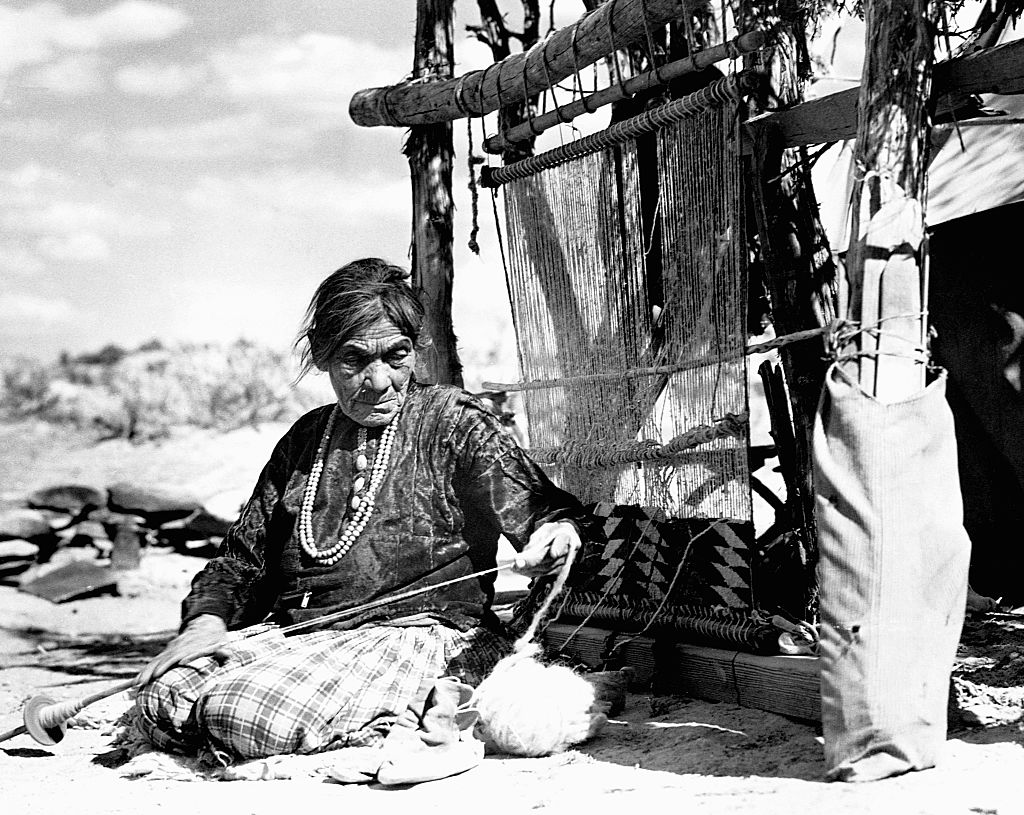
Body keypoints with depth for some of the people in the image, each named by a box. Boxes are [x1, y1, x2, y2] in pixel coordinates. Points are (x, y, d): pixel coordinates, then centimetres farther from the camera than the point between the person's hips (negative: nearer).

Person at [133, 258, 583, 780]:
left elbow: (535, 508, -4)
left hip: (415, 632, -6)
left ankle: (413, 713, -9)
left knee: (245, 716, -31)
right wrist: (208, 618, 1)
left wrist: (556, 531, -29)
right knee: (161, 699, -20)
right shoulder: (307, 438, 21)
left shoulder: (453, 421, 5)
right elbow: (244, 554, 22)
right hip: (292, 632, 7)